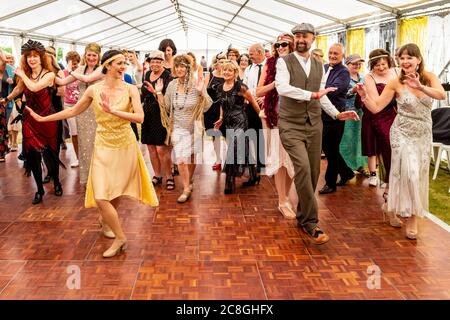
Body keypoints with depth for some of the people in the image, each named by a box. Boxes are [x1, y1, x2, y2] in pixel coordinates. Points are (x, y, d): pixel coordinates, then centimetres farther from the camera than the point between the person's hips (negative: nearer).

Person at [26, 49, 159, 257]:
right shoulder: (94, 90, -1)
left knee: (116, 193, 4)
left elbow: (140, 117, -19)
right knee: (100, 197, -5)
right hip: (103, 147, 1)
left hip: (125, 147, -1)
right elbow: (73, 111, 11)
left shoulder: (130, 89, -6)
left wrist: (113, 111, -29)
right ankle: (120, 237, 18)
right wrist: (43, 118, 13)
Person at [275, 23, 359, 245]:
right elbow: (282, 88, -20)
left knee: (313, 172, 8)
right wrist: (311, 94, -23)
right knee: (303, 167, -20)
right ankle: (310, 223, -9)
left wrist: (337, 114, 8)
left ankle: (302, 216, 26)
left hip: (314, 125, 6)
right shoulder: (284, 62, -3)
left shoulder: (319, 66, 14)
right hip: (291, 125, -6)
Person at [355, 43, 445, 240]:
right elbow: (376, 107, -14)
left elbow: (441, 95, -26)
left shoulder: (429, 77, -7)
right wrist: (364, 96, -32)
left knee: (419, 175, 11)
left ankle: (393, 205, 31)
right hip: (403, 134, -4)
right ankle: (411, 217, 10)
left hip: (424, 135, 4)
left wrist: (420, 87, -42)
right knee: (409, 173, -10)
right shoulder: (396, 83, -12)